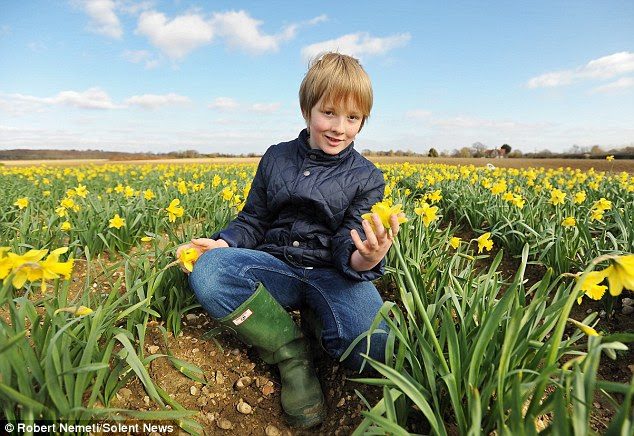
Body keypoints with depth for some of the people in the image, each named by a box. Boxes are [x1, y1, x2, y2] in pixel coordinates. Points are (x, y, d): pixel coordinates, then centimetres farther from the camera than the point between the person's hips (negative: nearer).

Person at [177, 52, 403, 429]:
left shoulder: (367, 177, 2)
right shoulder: (276, 158, 8)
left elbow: (349, 250, -7)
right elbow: (253, 221, 13)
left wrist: (366, 260, -33)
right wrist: (223, 242, -9)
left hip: (332, 274, -2)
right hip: (277, 267, 3)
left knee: (371, 344, -33)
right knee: (207, 271, -29)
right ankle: (291, 354, -13)